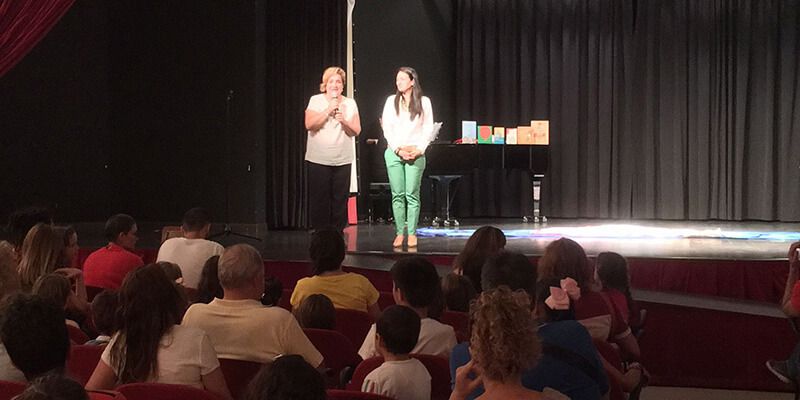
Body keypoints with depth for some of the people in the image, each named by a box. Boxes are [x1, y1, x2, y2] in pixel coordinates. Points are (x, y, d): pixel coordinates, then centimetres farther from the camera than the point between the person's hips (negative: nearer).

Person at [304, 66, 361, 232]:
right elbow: (309, 125, -9)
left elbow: (356, 131, 5)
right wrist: (328, 110, -15)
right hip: (318, 160, -2)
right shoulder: (315, 100, 2)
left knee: (340, 201, 2)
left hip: (343, 160, 2)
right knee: (319, 201, 0)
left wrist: (343, 120, -13)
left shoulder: (350, 103, 9)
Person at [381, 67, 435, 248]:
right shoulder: (391, 101, 8)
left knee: (412, 194, -4)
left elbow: (428, 129, 5)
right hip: (394, 152, 1)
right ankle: (399, 233, 2)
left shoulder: (424, 102, 5)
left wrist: (419, 149, -6)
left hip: (416, 153, -1)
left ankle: (412, 233, 0)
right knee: (397, 194, -1)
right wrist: (398, 149, -6)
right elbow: (387, 129, 5)